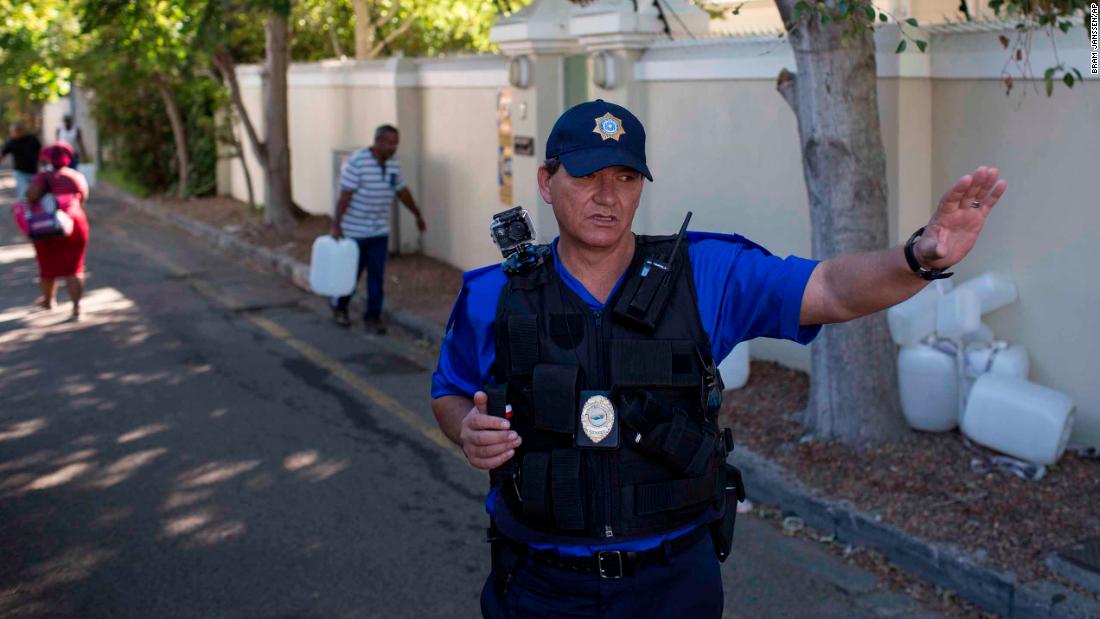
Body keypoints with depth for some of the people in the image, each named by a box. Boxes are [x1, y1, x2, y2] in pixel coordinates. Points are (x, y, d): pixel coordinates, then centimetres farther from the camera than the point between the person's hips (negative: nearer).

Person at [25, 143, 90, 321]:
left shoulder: (44, 177, -6)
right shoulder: (78, 177, 4)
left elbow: (32, 194, -20)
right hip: (75, 223, 2)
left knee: (48, 265, 17)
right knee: (74, 268, 5)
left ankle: (48, 300, 38)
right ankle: (76, 307, -9)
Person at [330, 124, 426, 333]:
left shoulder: (393, 164, 3)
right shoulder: (357, 163, -18)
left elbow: (402, 191, 16)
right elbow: (345, 195, -20)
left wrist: (418, 216, 24)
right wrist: (336, 225, -24)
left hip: (379, 231, 5)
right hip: (354, 230, -5)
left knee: (376, 275, 1)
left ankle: (372, 318, 7)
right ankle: (339, 307, 33)